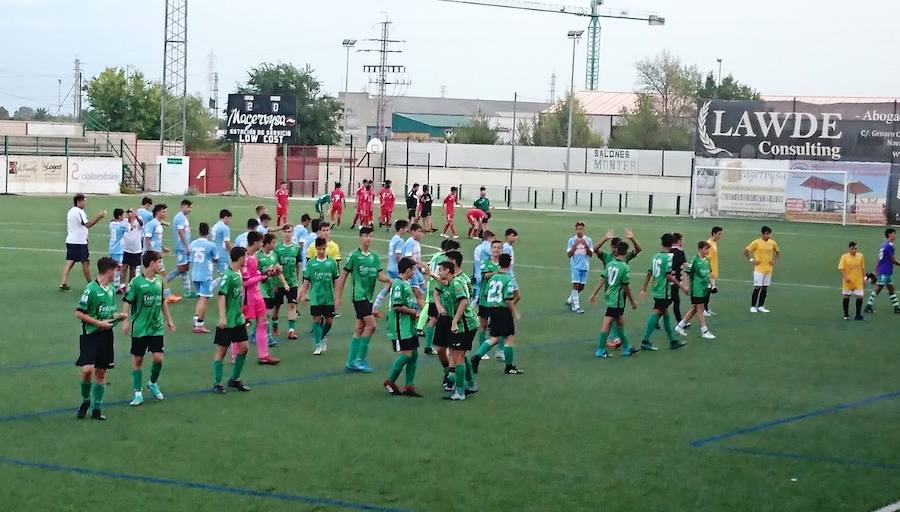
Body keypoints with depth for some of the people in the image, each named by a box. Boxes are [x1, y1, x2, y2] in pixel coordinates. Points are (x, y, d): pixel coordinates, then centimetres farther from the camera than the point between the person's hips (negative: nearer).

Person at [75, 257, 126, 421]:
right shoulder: (91, 289, -11)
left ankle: (97, 408, 15)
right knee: (87, 369, -18)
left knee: (101, 372, 8)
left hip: (106, 335, 7)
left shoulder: (111, 290, 12)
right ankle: (85, 401, 6)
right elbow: (79, 313, -11)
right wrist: (99, 323, -14)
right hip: (90, 334, -7)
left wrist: (118, 316, 5)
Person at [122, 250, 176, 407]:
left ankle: (153, 383, 23)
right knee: (137, 360, 3)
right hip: (140, 328, -4)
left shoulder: (159, 280, 6)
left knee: (158, 358, -4)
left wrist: (168, 320, 23)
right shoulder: (137, 282, -10)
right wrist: (125, 321, -15)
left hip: (157, 327, 4)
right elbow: (128, 302, -8)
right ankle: (138, 393, 12)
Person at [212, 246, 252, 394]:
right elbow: (221, 296, -24)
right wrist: (222, 317, -31)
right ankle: (217, 384, 9)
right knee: (221, 351, 0)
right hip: (227, 322, -9)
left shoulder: (239, 274, 9)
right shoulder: (228, 275, -17)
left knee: (244, 348, 8)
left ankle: (234, 380, 21)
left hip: (238, 320, 9)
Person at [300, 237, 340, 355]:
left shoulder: (332, 262, 1)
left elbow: (336, 280, 5)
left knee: (329, 320, 3)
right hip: (315, 297, -1)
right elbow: (306, 281, 6)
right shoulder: (311, 263, 1)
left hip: (329, 298, 1)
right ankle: (318, 345, 4)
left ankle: (323, 337, 31)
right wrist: (303, 295, 2)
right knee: (317, 319, -3)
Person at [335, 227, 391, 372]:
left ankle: (351, 362, 15)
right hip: (359, 295, -6)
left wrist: (389, 279, -17)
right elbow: (343, 276, -2)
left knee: (360, 328, 9)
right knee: (371, 324, -15)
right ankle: (360, 360, -8)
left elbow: (379, 276, 5)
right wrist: (337, 297, -3)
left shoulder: (374, 256, 10)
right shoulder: (354, 255, -5)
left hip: (369, 296, 6)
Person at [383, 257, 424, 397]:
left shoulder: (406, 284, 15)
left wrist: (415, 310, 11)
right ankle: (390, 381, 6)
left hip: (409, 326, 10)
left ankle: (409, 385, 10)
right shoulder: (398, 284, -16)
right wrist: (414, 312, -12)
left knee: (414, 354, 7)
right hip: (401, 327, -10)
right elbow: (397, 306, -21)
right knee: (406, 354, -9)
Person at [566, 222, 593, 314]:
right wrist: (575, 245, -17)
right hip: (575, 266, -3)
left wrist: (586, 246, -15)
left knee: (581, 287, 8)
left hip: (585, 266, 3)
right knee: (576, 285, -11)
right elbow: (569, 254, -4)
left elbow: (590, 254, 2)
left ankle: (570, 300, 29)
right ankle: (576, 306, -8)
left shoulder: (588, 240, 4)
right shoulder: (572, 240, -2)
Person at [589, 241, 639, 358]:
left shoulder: (610, 264, 3)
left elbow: (602, 280, 3)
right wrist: (633, 302, -2)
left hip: (609, 295, 7)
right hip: (617, 299, -7)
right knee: (607, 323, -4)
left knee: (620, 322, 17)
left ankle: (626, 348, 26)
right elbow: (626, 287, -12)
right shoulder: (624, 267, -15)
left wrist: (594, 294, 9)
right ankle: (600, 350, 0)